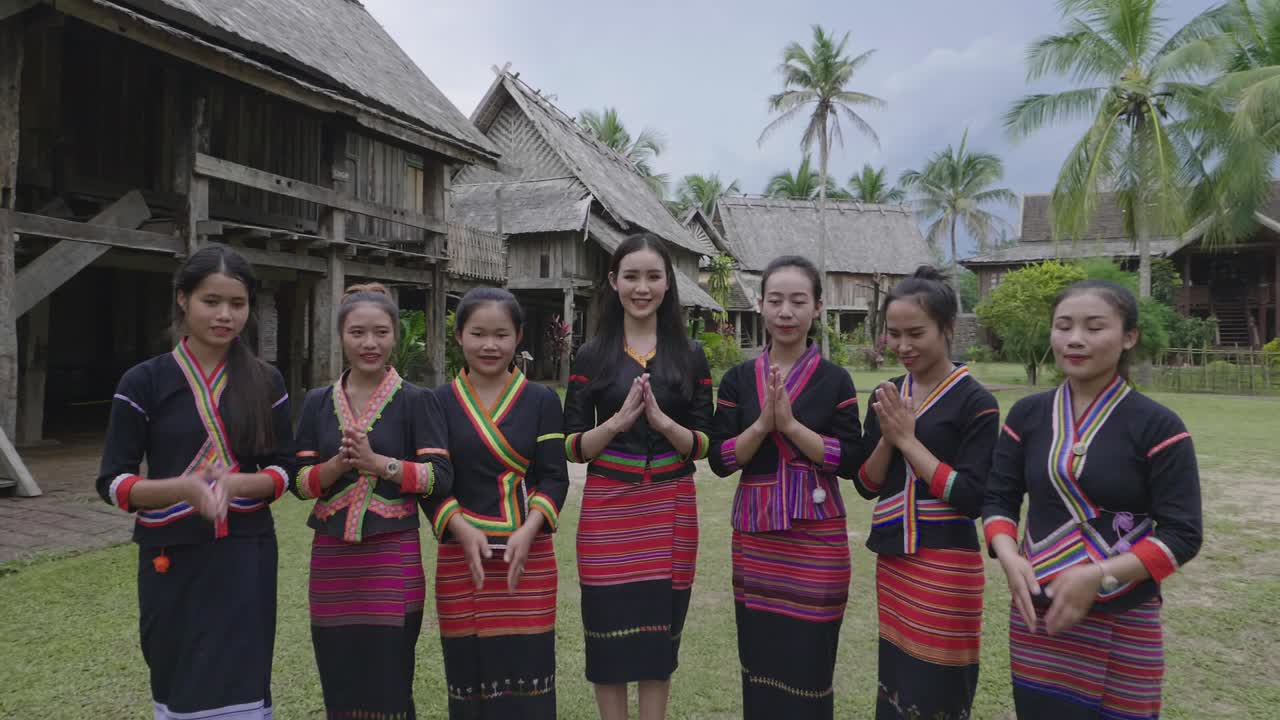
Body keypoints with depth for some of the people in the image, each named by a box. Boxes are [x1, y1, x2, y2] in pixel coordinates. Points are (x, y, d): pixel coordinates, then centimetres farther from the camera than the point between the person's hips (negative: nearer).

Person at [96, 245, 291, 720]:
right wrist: (186, 487, -24)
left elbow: (283, 470, 2)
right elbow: (112, 482, -6)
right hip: (171, 557, 0)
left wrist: (233, 483, -18)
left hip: (245, 557, 1)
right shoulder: (143, 382, -4)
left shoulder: (266, 383, 3)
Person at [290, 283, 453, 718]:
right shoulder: (318, 403, 7)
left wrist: (376, 462, -19)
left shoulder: (416, 401, -3)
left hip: (392, 556, -3)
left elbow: (440, 477, -10)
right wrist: (337, 464, -14)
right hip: (331, 558, 3)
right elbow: (298, 482, 4)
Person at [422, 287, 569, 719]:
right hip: (461, 553, 1)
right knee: (469, 668, 6)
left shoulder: (542, 400, 4)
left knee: (526, 667, 0)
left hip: (528, 553, 0)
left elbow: (554, 477, 0)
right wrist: (462, 530, -15)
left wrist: (528, 531, -16)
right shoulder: (439, 403, 5)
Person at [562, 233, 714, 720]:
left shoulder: (690, 355, 4)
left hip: (670, 510, 1)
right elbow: (571, 447, -2)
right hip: (608, 508, 0)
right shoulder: (592, 355, 2)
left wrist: (663, 422, -18)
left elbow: (704, 445, 0)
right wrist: (617, 422, -19)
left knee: (660, 634, 8)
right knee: (608, 633, 5)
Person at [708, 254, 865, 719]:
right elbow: (720, 460, -2)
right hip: (754, 536, 2)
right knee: (758, 659, 11)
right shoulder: (738, 379, 3)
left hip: (817, 538, -1)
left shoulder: (835, 380, -1)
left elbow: (850, 462, -8)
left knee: (809, 661, 5)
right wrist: (764, 423, -16)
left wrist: (790, 424, -16)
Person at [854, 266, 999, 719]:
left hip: (946, 563, -6)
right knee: (895, 683, 16)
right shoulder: (887, 397, 6)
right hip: (892, 558, 6)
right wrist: (887, 438, -12)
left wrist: (909, 440, -18)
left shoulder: (975, 402, -11)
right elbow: (866, 486, 6)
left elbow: (973, 498, -18)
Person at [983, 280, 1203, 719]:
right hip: (1038, 615, 3)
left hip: (1124, 620, -3)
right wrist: (1009, 558, -13)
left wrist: (1099, 576, -21)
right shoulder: (1027, 414, 3)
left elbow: (1183, 533, -10)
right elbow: (997, 499, 6)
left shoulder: (1156, 426, -8)